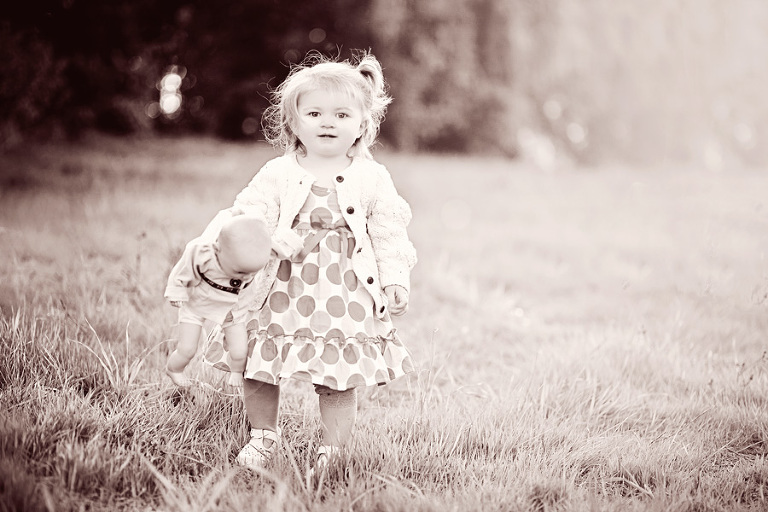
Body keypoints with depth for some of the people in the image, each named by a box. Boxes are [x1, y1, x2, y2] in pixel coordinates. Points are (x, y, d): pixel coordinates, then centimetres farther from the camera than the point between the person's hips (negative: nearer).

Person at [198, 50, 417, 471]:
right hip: (285, 291, 1)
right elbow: (250, 213, -7)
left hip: (345, 294, -1)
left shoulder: (373, 178, 2)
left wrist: (396, 281, -3)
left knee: (339, 382, 1)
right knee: (256, 370, 8)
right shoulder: (277, 173, 0)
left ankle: (330, 452, 18)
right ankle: (263, 434, 32)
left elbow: (390, 232, 4)